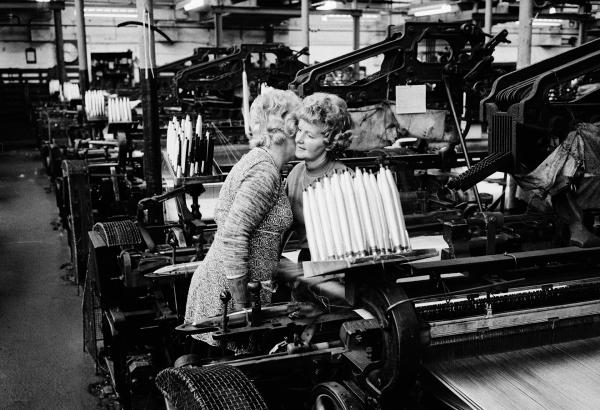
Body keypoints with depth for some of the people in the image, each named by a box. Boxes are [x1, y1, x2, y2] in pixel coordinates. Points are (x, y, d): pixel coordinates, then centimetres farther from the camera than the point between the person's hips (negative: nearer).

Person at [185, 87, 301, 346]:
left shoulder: (254, 160, 12)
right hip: (229, 290, -9)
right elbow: (232, 237, -26)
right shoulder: (265, 171, -18)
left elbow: (220, 214, 20)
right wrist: (242, 306, -22)